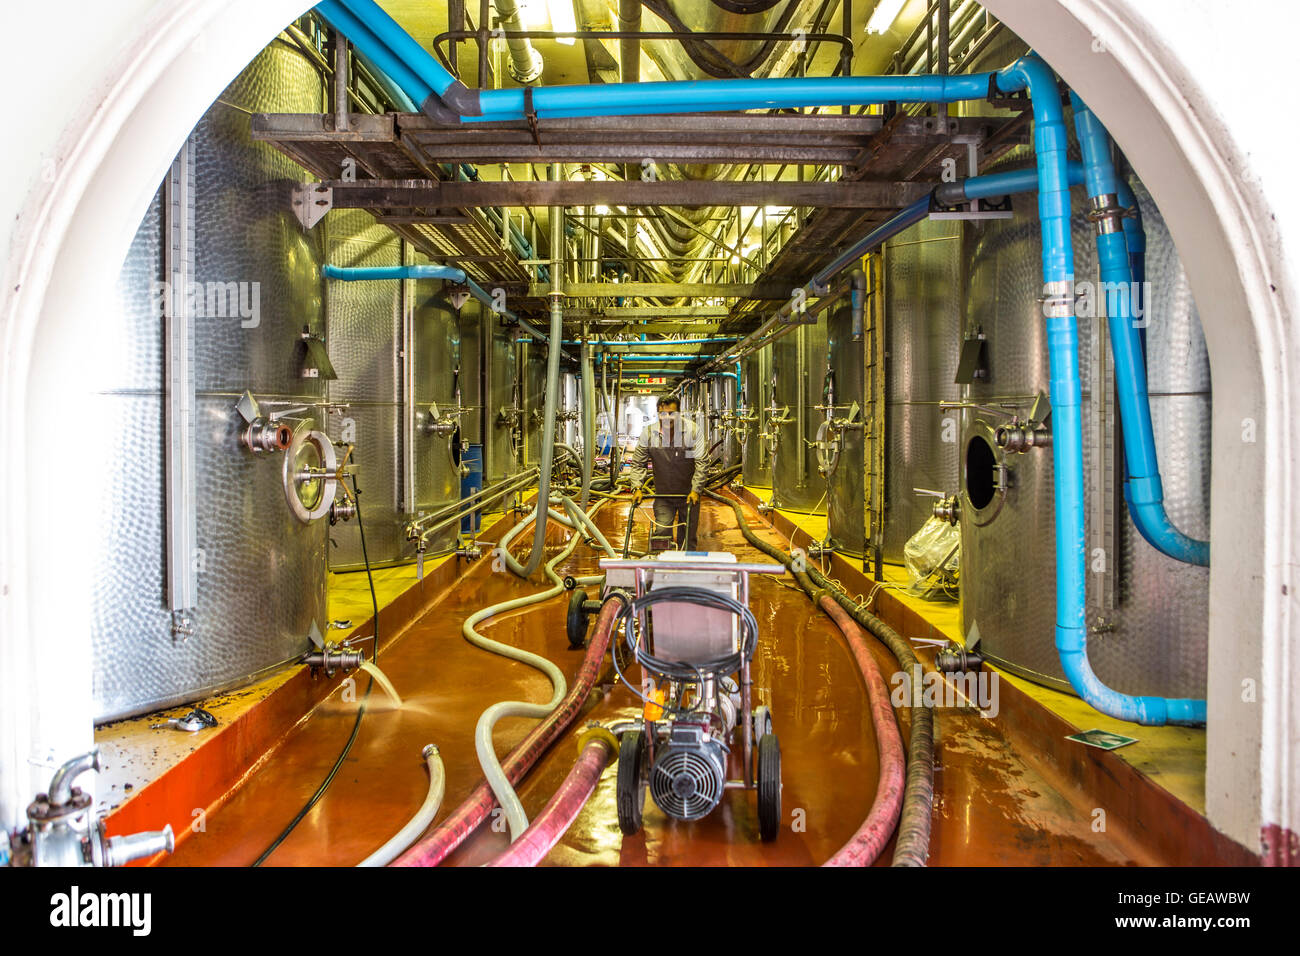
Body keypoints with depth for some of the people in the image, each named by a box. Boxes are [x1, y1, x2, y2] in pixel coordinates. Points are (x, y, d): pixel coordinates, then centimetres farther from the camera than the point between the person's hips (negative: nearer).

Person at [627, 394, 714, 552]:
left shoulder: (694, 431, -12)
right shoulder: (648, 433, -5)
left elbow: (702, 463, -11)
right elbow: (638, 463, 2)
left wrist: (696, 490, -18)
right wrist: (637, 487, -10)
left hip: (689, 495, -1)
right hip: (663, 495, 1)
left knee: (687, 538, 6)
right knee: (661, 532, -9)